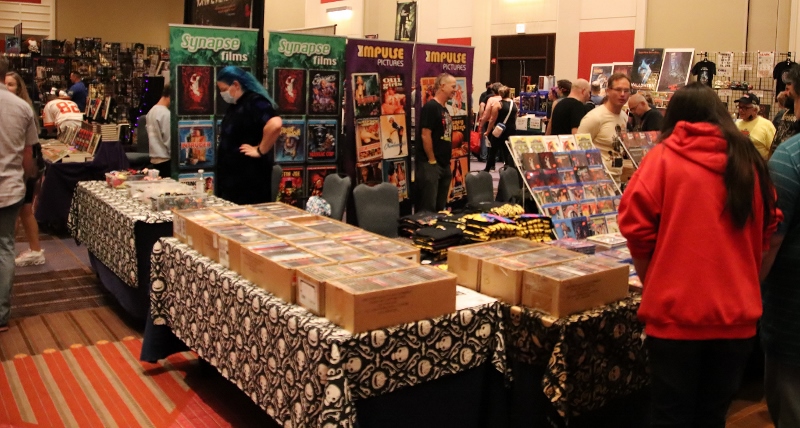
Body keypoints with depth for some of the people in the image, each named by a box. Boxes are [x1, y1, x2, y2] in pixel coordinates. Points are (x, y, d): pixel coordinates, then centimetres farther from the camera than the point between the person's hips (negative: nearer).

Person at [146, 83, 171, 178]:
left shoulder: (151, 111, 9)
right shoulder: (166, 113, -15)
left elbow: (152, 136, 14)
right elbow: (168, 139, -15)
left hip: (154, 158, 8)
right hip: (165, 159, -8)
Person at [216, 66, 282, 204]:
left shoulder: (254, 102, -16)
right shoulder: (235, 105, 13)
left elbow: (275, 125, -34)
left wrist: (260, 151, -23)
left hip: (250, 177, -9)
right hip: (231, 175, 10)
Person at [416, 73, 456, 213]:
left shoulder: (443, 109, 14)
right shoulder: (431, 106, -13)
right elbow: (425, 135, -19)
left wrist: (447, 160, 14)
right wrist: (432, 160, -15)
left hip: (444, 164, 9)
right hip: (431, 165, -9)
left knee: (440, 206, 15)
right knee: (428, 207, -4)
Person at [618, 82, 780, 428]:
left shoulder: (664, 156, -4)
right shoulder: (750, 162, 7)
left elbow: (636, 224, -9)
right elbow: (768, 231, 15)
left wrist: (652, 282, 4)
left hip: (676, 312, -3)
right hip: (736, 314, 4)